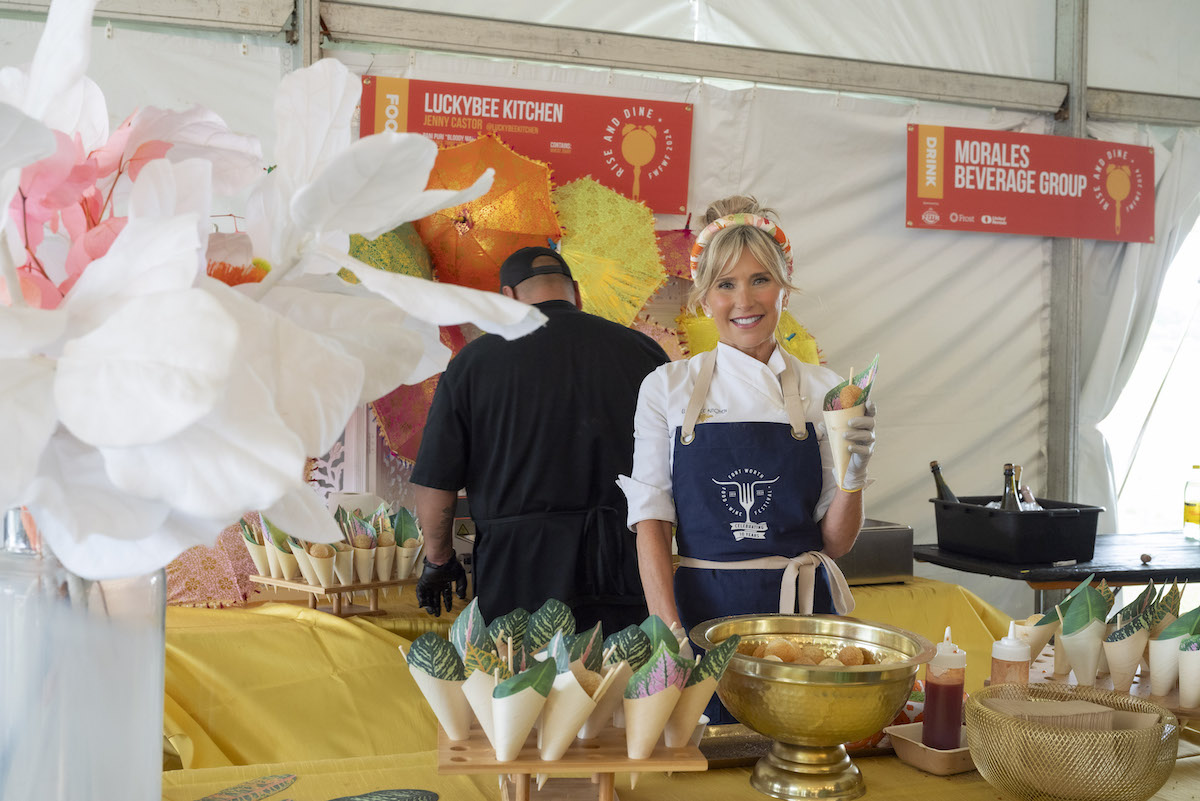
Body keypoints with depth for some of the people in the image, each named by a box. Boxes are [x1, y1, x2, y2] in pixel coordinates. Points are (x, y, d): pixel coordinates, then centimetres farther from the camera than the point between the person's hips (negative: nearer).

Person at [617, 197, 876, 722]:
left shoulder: (822, 391, 4)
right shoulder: (667, 388, 2)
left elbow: (835, 542, 5)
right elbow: (651, 523, -2)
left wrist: (853, 475, -14)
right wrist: (669, 633, -15)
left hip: (802, 611, 1)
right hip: (702, 608, -1)